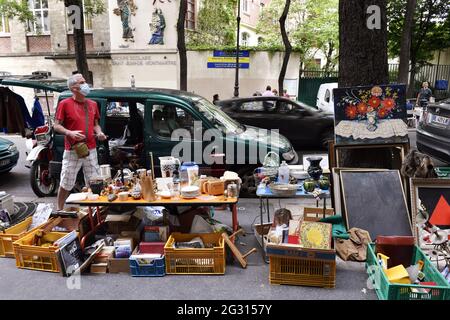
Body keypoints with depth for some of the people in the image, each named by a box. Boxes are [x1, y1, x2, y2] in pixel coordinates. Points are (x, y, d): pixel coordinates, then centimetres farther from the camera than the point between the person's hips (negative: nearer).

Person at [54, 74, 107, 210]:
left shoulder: (92, 104, 10)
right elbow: (56, 126, -4)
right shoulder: (65, 103, -5)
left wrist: (99, 133, -1)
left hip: (91, 150, 4)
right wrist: (70, 133, -21)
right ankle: (59, 210, 21)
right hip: (72, 151, -4)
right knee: (66, 184, 5)